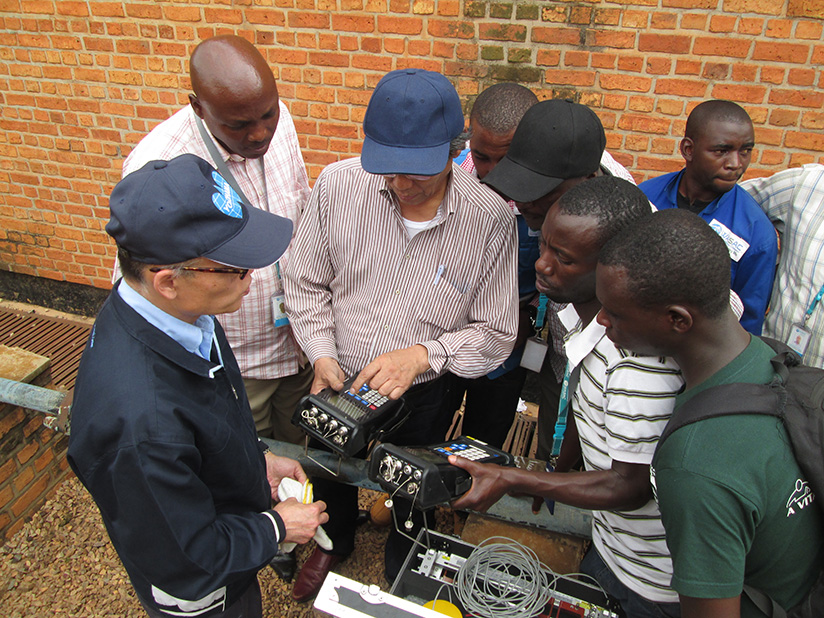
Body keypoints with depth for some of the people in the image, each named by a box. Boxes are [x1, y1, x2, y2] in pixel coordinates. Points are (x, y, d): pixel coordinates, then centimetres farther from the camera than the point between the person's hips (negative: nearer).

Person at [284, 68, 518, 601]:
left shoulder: (492, 219, -24)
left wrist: (424, 354, -28)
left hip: (422, 394, -1)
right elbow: (307, 283, -6)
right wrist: (322, 355, -17)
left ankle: (401, 565, 62)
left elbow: (496, 334, -15)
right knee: (332, 472, 29)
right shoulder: (338, 184, -19)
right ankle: (336, 541, 65)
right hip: (338, 380, 2)